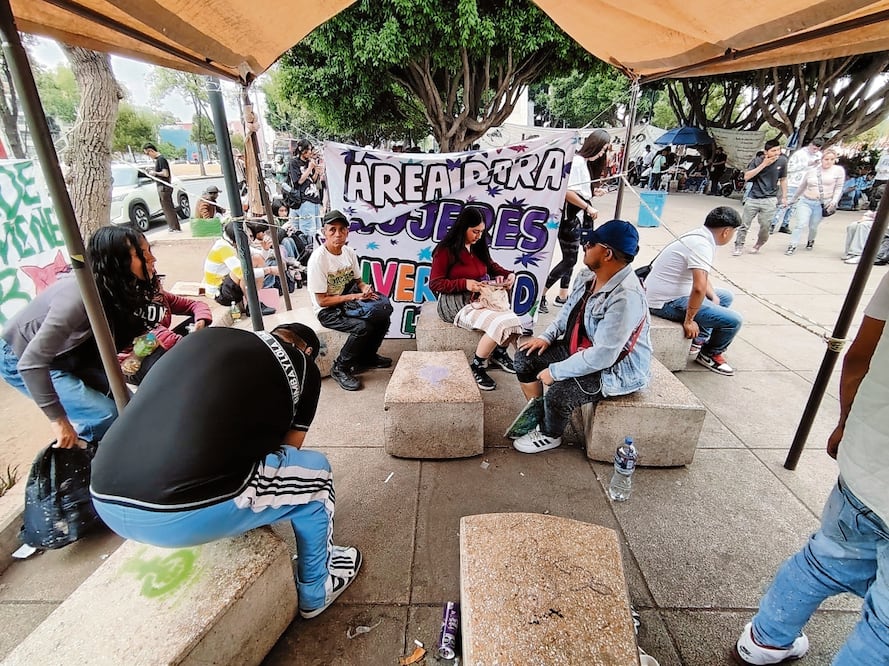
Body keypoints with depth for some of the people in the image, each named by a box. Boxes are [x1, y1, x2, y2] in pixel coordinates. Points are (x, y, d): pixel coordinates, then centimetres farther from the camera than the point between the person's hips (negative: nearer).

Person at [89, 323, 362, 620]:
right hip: (187, 515, -7)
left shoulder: (207, 336, 20)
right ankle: (316, 592, 33)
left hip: (106, 502, 7)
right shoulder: (302, 366, 6)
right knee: (314, 472, 14)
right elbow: (287, 450, 15)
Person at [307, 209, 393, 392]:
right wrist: (354, 296, -22)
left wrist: (365, 288, -12)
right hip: (327, 310, -6)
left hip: (348, 300, 7)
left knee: (383, 317, -11)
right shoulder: (318, 259, -21)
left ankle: (367, 357, 13)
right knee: (363, 327, -28)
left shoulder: (349, 252, -1)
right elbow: (322, 301, -19)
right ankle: (340, 369, -8)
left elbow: (357, 280, 12)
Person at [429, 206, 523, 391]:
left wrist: (509, 274, 5)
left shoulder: (478, 248, 12)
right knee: (499, 324, -28)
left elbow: (491, 266, 27)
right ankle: (476, 368, -9)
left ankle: (499, 353, 13)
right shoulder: (446, 250, -7)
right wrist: (464, 284, -22)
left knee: (513, 322, -19)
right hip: (457, 303, -6)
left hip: (480, 299, 7)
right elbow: (434, 284, -10)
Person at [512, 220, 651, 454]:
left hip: (616, 368, -8)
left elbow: (602, 356, -34)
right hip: (580, 349, 9)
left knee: (559, 393, -28)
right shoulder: (589, 275, -6)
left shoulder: (626, 298, -32)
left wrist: (556, 371, -25)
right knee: (526, 356, 1)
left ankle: (549, 435, 6)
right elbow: (569, 309, 13)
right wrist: (547, 336, -1)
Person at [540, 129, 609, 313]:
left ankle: (563, 296, 24)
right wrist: (588, 207, -20)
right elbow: (567, 192, -23)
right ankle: (540, 294, -1)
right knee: (570, 260, -7)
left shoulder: (587, 163, 15)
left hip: (576, 217, 10)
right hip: (568, 216, -10)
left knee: (570, 259, 14)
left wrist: (595, 192, 2)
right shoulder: (577, 162, -15)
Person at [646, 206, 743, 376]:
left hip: (667, 292, 10)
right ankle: (710, 355, 16)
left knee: (725, 297, 24)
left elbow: (700, 275, 19)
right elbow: (699, 288, -34)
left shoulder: (699, 237, 7)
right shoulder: (702, 245, -23)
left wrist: (713, 297, 5)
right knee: (733, 320, -10)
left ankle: (699, 339, 24)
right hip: (667, 302, -10)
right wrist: (689, 320, -23)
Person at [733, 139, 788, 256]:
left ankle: (759, 244, 23)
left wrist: (784, 197, 11)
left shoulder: (782, 161, 0)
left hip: (770, 199, 1)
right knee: (744, 224, 1)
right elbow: (746, 177, -14)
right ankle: (739, 246, 14)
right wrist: (763, 165, -17)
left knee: (765, 226, -1)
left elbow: (783, 180, 11)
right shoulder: (758, 161, -5)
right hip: (753, 198, -1)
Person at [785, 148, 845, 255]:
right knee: (800, 224, -13)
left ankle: (811, 240, 35)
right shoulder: (812, 171, 7)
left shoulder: (839, 170, 2)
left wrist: (834, 202, -7)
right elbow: (802, 186, 18)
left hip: (822, 204, -1)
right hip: (806, 201, 1)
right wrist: (794, 199, 23)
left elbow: (838, 188, 4)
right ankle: (792, 246, -8)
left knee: (813, 227, 6)